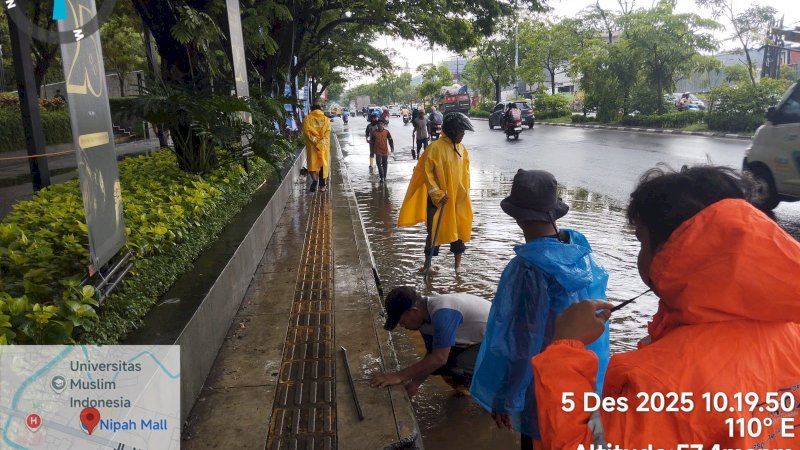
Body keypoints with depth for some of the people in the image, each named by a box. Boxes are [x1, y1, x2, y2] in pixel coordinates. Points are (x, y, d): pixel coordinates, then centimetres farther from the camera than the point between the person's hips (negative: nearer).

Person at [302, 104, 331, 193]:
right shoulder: (326, 119, 5)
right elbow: (327, 133, -6)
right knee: (323, 163, 9)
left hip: (312, 145, -1)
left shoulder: (307, 119, 1)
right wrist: (321, 143, -13)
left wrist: (315, 142, -12)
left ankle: (315, 179, -21)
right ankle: (322, 185, 12)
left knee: (312, 163, 4)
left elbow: (306, 132, -10)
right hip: (324, 146, 1)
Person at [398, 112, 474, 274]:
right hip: (438, 199, -5)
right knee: (434, 231, 6)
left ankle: (458, 264, 23)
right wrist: (438, 194, -17)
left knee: (459, 230, 10)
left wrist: (464, 193, 9)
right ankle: (427, 263, 19)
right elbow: (427, 172, -14)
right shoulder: (436, 148, -14)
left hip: (458, 198, 5)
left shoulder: (462, 149, 4)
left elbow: (465, 172, 12)